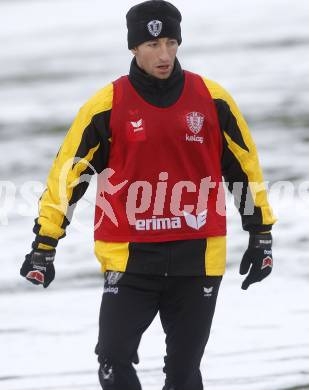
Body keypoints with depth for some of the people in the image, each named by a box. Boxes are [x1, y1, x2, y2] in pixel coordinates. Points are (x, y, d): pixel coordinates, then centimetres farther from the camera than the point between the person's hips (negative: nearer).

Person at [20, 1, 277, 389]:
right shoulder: (107, 105, -6)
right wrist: (44, 245, -1)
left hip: (198, 256, 2)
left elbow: (245, 167, 11)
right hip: (130, 255, -2)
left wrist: (261, 235, 12)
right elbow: (68, 172, 0)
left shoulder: (211, 99, 0)